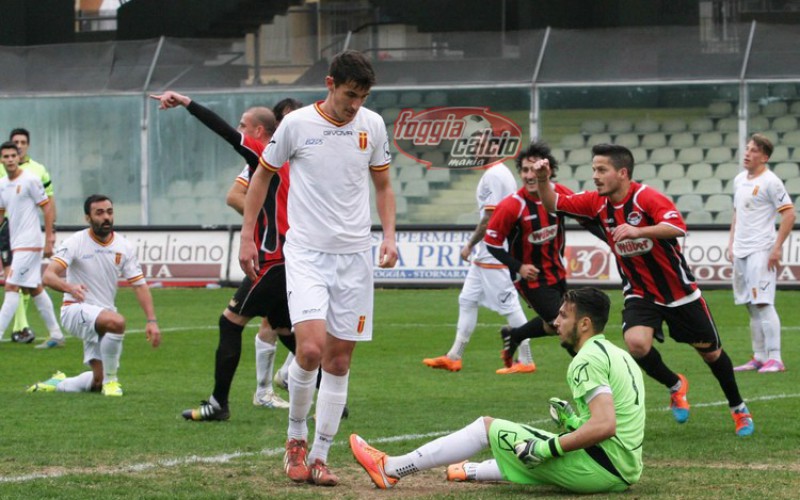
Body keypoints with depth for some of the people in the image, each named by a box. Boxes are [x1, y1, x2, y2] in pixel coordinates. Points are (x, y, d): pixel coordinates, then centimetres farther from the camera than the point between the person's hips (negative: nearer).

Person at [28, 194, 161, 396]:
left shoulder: (124, 247, 0)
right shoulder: (75, 242, -12)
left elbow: (139, 285, 0)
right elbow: (48, 275, -22)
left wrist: (151, 320, -12)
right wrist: (69, 287, -44)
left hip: (105, 314, 6)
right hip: (75, 309, -5)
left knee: (99, 382, 1)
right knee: (116, 321, -37)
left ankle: (59, 383, 28)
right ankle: (110, 379, -18)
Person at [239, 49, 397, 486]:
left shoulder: (372, 125, 4)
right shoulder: (296, 124, -5)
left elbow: (383, 185, 16)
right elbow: (262, 176, 8)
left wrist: (389, 235, 3)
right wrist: (247, 237, 6)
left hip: (355, 255, 3)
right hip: (306, 253, -3)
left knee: (339, 359, 3)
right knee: (311, 347, -19)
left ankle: (319, 455, 11)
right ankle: (296, 437, 4)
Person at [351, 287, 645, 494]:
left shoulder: (587, 361, -13)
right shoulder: (617, 354, 17)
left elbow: (605, 426, -25)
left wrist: (549, 448, -19)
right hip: (626, 473, 8)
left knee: (486, 427, 2)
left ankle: (391, 469, 8)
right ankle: (473, 472, 59)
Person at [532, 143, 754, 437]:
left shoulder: (646, 197, -22)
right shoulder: (597, 202, -5)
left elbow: (678, 226, -37)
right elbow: (554, 204, -1)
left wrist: (638, 231, -48)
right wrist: (543, 180, -19)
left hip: (679, 291, -3)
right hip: (640, 294, 3)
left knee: (710, 351, 9)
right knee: (636, 343, -25)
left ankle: (738, 408, 35)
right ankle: (675, 386, 6)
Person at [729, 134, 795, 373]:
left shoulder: (770, 182, -9)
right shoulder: (739, 180, 14)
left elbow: (789, 214, -11)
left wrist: (777, 248, -16)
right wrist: (732, 241, 16)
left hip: (761, 250, -8)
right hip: (741, 251, 8)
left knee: (763, 303, -13)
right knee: (751, 307, 8)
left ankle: (774, 358, -11)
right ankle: (759, 358, 13)